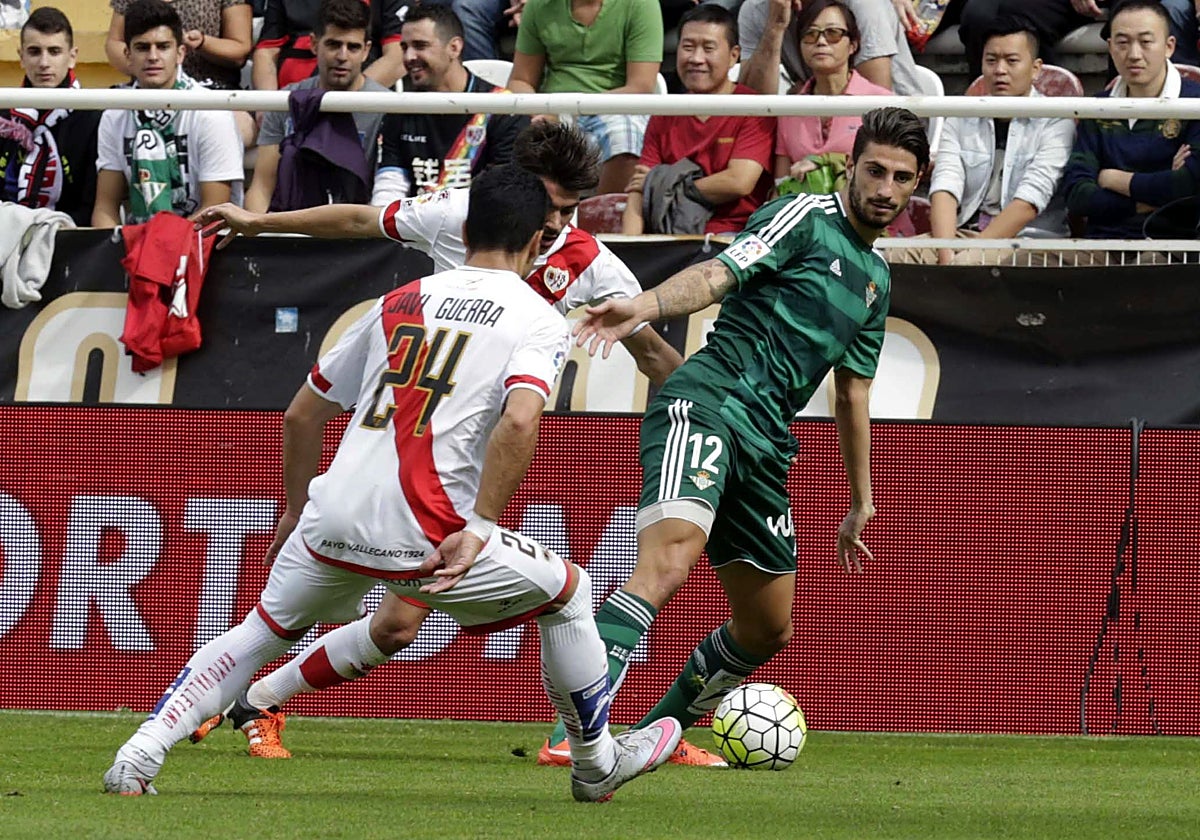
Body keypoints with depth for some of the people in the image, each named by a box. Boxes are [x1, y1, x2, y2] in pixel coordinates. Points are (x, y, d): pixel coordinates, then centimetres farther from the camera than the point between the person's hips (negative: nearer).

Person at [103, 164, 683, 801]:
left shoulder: (399, 302, 19)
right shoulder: (538, 319, 4)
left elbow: (301, 414, 24)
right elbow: (519, 422, -17)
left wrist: (297, 511, 36)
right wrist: (477, 532, -15)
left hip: (332, 519, 4)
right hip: (423, 534, -4)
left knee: (264, 629, 25)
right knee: (566, 593, 18)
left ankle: (136, 760, 11)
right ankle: (597, 764, 28)